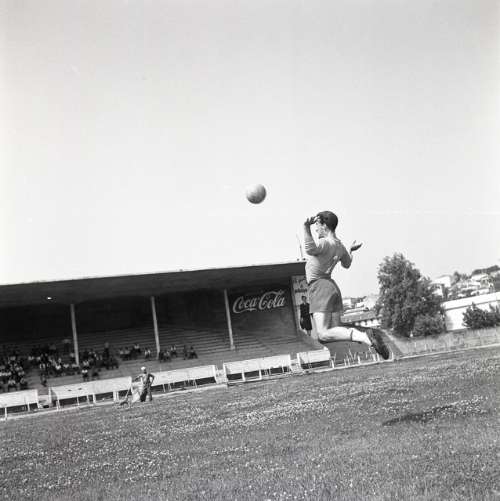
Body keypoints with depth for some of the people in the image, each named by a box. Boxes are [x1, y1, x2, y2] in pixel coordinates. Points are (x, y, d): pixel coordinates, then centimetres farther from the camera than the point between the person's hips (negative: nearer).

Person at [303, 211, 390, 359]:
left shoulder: (326, 242, -11)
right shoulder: (340, 246, 16)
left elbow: (310, 249, -34)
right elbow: (347, 264, 36)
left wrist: (306, 228, -38)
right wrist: (350, 250, 53)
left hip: (319, 287, -9)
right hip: (333, 287, 9)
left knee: (323, 335, -19)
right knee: (335, 331, 9)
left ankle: (364, 337, -35)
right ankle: (367, 335, -13)